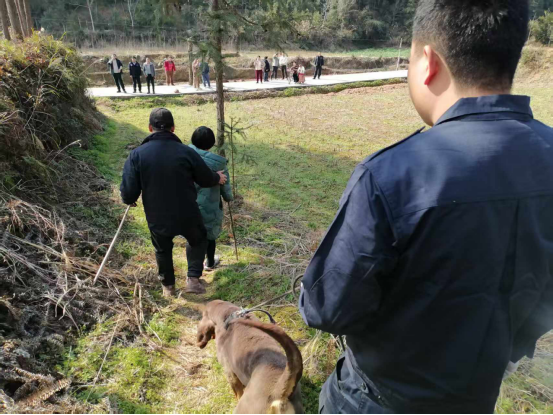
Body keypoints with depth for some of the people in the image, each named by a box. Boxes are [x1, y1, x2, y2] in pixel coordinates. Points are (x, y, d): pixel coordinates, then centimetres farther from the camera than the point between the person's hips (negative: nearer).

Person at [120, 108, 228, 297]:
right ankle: (193, 279, 20)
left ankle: (168, 286, 45)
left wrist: (129, 200, 12)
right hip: (187, 215, -1)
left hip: (157, 218, 1)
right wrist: (218, 178, 21)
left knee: (163, 250, 28)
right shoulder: (186, 152, -16)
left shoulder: (137, 154, -14)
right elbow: (206, 179, -2)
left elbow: (129, 193, -13)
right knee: (198, 240, 29)